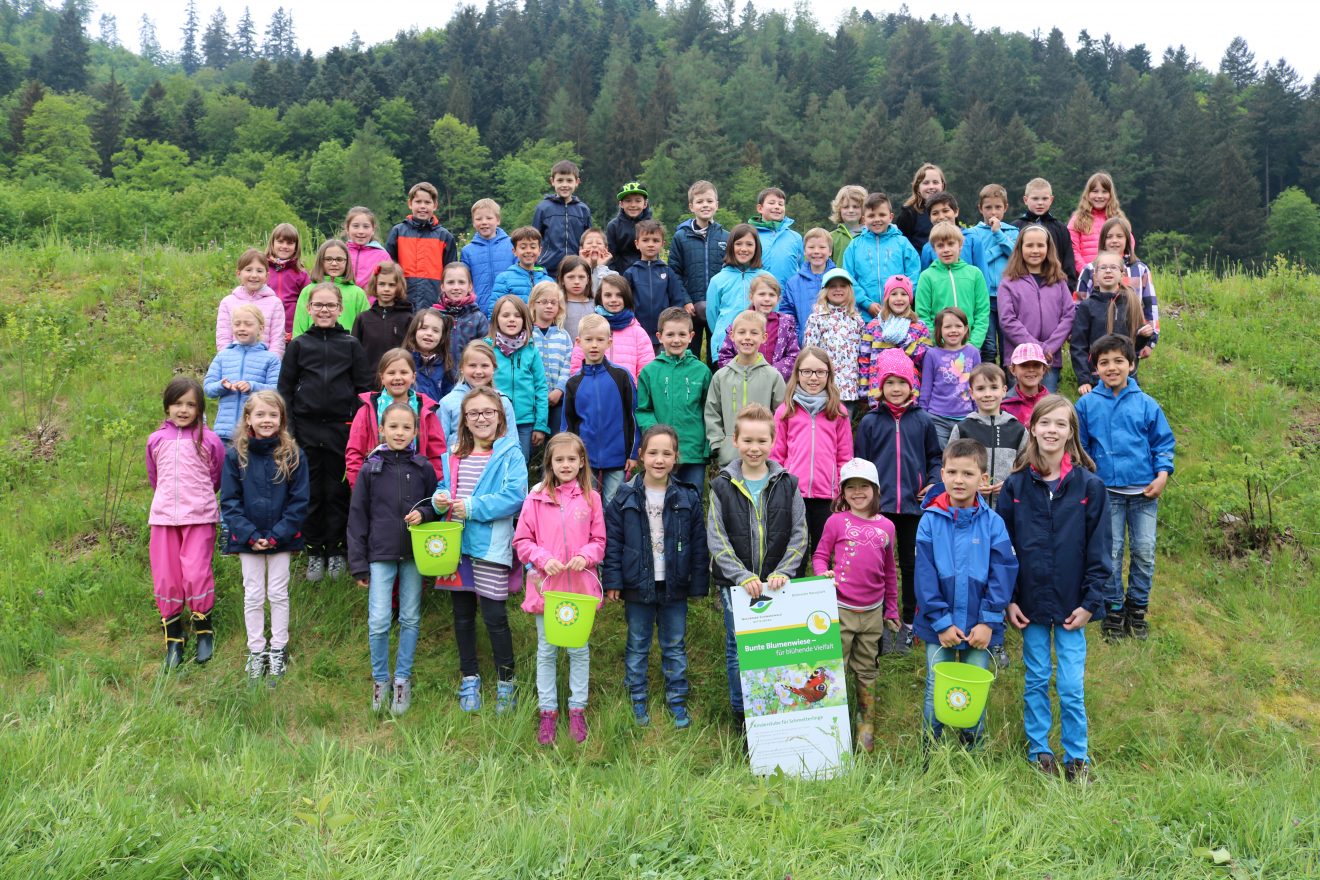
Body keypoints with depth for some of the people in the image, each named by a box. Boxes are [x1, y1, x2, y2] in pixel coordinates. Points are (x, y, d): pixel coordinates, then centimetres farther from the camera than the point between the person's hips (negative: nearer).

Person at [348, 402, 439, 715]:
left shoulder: (423, 468, 1)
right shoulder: (370, 469, -1)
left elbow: (436, 504, 12)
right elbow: (357, 518, 2)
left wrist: (422, 513, -12)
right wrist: (359, 565, 0)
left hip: (415, 553, 1)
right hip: (381, 554, -1)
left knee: (410, 619, 8)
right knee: (378, 621, -5)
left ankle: (403, 679, 23)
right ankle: (380, 679, 15)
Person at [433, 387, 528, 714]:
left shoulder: (510, 454, -8)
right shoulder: (454, 454, 9)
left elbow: (514, 497, -17)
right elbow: (443, 486, 18)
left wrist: (472, 508, -19)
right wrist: (440, 500, -5)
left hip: (491, 546, -5)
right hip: (455, 543, 6)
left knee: (494, 616, -1)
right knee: (462, 615, 15)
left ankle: (506, 682, 17)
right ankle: (469, 678, 30)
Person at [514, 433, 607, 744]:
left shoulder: (591, 498, 0)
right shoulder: (536, 498, -3)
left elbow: (599, 541, 5)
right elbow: (521, 541, 0)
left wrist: (585, 556, -14)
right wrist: (544, 559, -15)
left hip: (581, 585, 1)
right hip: (546, 585, 0)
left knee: (579, 650, 11)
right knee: (547, 651, 10)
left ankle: (577, 709, 24)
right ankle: (547, 711, 21)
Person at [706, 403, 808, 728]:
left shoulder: (787, 485, 1)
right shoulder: (722, 487, -2)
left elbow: (799, 535, 1)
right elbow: (717, 540, -6)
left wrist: (783, 572, -12)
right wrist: (743, 576, -16)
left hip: (777, 582, 1)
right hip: (735, 583, 0)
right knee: (738, 649, 7)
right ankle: (741, 711, 23)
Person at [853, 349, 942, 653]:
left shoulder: (922, 421, 3)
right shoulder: (870, 422, 1)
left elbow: (934, 457, 13)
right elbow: (858, 462, 3)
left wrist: (935, 482, -3)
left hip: (913, 504, 1)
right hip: (879, 505, -1)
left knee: (912, 564, 9)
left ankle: (909, 623, 22)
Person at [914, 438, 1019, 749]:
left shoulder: (993, 523, -6)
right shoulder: (930, 521, -7)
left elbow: (1003, 574, -7)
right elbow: (925, 577, -8)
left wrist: (988, 621, -12)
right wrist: (941, 621, -12)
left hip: (978, 627, 0)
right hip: (939, 626, 0)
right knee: (936, 692, 10)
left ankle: (974, 748, 30)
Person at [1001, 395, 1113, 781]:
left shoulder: (1089, 485, -4)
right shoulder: (1015, 485, -1)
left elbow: (1098, 548, -2)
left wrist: (1090, 601, -6)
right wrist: (1008, 600, -2)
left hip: (1071, 604, -1)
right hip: (1030, 602, 1)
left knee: (1071, 686, 2)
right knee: (1036, 682, 11)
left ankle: (1076, 757, 18)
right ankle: (1039, 752, 25)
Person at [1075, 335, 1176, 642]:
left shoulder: (1147, 404, -1)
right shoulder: (1087, 404, 0)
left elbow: (1163, 443, 7)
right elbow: (1080, 447, 9)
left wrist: (1163, 473, -7)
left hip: (1144, 491, 1)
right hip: (1106, 491, 0)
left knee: (1145, 552, 5)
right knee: (1111, 553, 4)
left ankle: (1137, 607, 22)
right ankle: (1113, 609, 18)